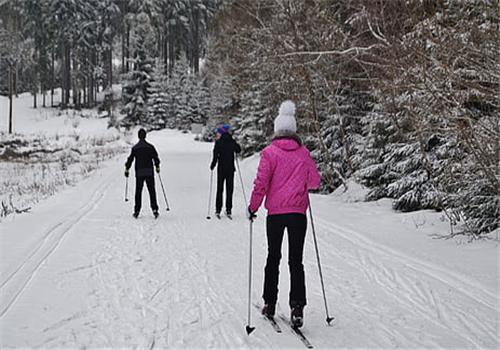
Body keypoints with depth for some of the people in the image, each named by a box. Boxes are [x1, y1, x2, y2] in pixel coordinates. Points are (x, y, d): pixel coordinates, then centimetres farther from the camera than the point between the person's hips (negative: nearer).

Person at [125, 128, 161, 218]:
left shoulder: (135, 148, -1)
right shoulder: (150, 147, 0)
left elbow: (130, 159, 0)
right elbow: (156, 158, 4)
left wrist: (127, 169, 11)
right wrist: (157, 167, 19)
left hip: (139, 173, 0)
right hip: (149, 172, 0)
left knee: (138, 192, 6)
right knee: (152, 191, 3)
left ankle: (137, 211, 5)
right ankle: (154, 209, -4)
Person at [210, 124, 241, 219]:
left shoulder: (218, 142, -9)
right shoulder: (232, 141, 1)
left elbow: (215, 156, -12)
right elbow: (238, 150, 12)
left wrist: (212, 165, 0)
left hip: (221, 168, -2)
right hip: (230, 168, 2)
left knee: (220, 189, 7)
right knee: (229, 189, 7)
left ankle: (218, 210, 6)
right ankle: (228, 210, 5)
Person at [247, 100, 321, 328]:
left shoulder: (270, 153, -5)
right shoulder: (303, 153, 2)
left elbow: (261, 183, -10)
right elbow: (314, 182, 8)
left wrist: (253, 207, 1)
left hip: (275, 213, -1)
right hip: (298, 213, 1)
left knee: (273, 257, 14)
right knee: (296, 260, 5)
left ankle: (269, 304, 19)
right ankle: (297, 307, -6)